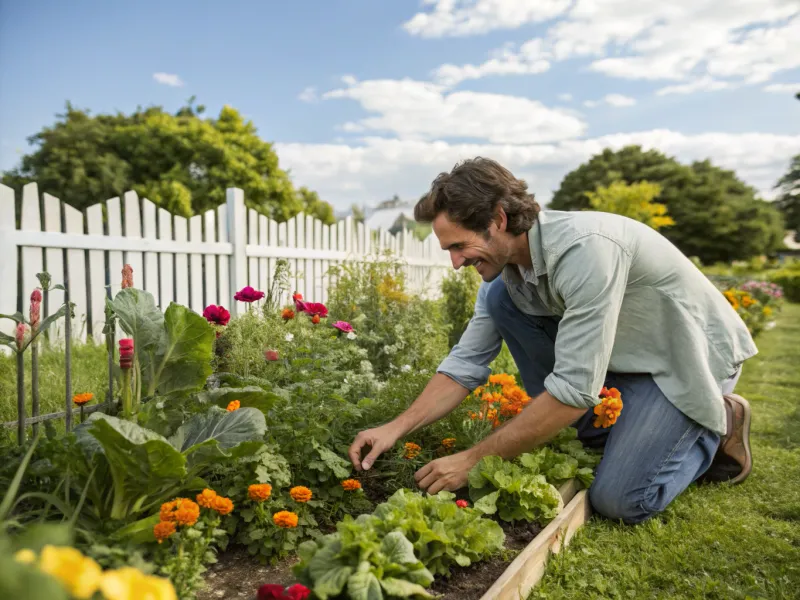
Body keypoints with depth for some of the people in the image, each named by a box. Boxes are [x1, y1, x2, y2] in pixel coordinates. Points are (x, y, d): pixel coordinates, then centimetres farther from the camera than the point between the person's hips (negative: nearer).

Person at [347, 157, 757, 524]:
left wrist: (473, 460, -29)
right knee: (501, 298, -12)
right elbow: (466, 362, -6)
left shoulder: (586, 248, -35)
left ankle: (718, 424, 8)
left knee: (618, 500, -20)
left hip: (691, 354, -6)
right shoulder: (504, 265, -10)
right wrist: (397, 428, -17)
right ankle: (597, 436, -1)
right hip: (619, 353, 7)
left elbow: (573, 391, -36)